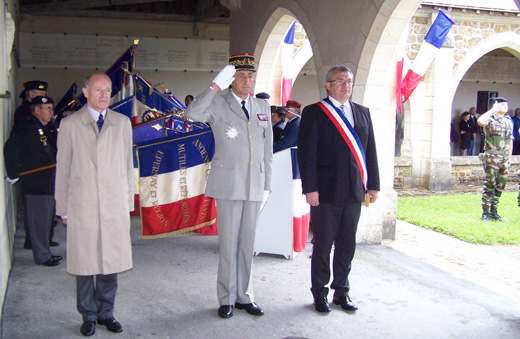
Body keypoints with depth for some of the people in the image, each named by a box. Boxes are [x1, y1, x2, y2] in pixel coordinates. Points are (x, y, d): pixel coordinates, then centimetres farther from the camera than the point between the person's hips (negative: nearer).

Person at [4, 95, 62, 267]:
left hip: (47, 184, 10)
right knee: (38, 221, 1)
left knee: (46, 219, 17)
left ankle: (45, 253, 29)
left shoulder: (43, 128, 14)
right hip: (36, 184, -10)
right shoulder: (29, 128, -16)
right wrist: (14, 173, -20)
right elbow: (10, 148, -25)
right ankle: (42, 256, 11)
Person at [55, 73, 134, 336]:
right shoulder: (69, 124, 4)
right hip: (81, 207, -1)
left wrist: (128, 203, 8)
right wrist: (62, 208, 4)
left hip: (115, 207, 2)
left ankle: (106, 313, 22)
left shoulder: (122, 123, 10)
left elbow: (128, 165, 11)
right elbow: (63, 169, 5)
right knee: (84, 264, 5)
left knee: (110, 263, 6)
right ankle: (89, 316, 21)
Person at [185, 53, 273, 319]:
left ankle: (244, 296, 23)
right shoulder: (218, 104, -1)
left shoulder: (262, 107, 13)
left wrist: (267, 184, 11)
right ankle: (227, 299, 14)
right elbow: (192, 114, -22)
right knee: (229, 244, 1)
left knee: (247, 244, 11)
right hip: (228, 185, -4)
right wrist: (216, 86, -24)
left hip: (254, 186, 4)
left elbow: (267, 149, 15)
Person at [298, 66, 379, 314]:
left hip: (354, 191, 5)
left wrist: (373, 185, 9)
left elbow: (370, 151, 14)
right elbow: (306, 154, -7)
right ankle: (320, 294, 19)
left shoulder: (362, 113, 14)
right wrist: (310, 188, -14)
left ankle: (341, 292, 26)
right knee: (323, 246, 5)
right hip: (326, 191, -5)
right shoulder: (314, 113, -2)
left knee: (347, 246, 12)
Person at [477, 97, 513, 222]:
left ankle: (494, 211, 19)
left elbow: (510, 140, 19)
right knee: (490, 185, -5)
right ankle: (485, 212, 3)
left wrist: (509, 157, 14)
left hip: (504, 159, 6)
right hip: (492, 157, -6)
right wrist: (493, 110, -19)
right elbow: (480, 121, -32)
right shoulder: (490, 119, -6)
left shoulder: (509, 121, 14)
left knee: (500, 186, 9)